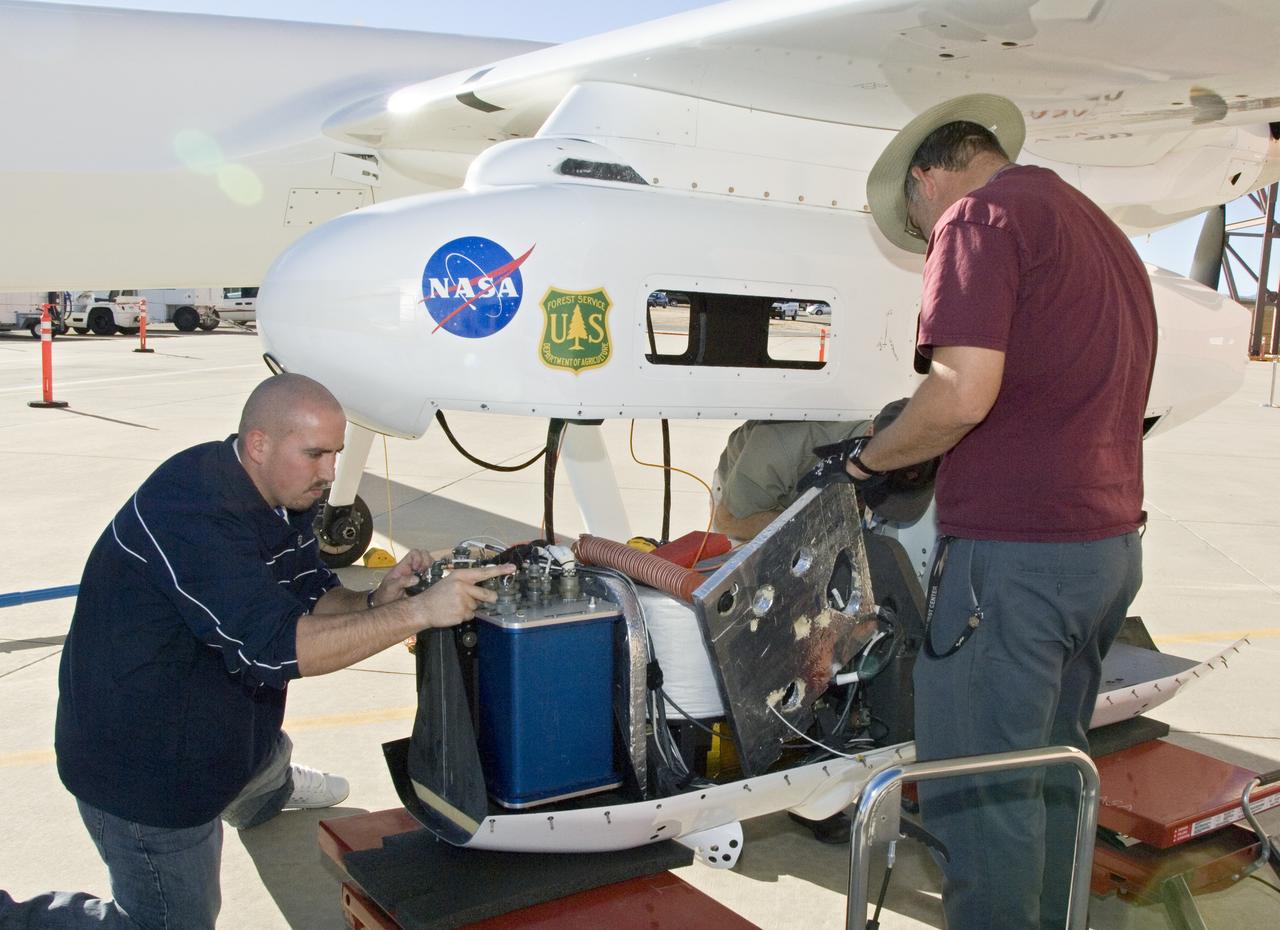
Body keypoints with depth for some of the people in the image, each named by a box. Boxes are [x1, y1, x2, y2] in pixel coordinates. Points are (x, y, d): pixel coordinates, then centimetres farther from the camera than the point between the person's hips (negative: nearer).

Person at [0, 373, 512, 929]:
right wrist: (417, 613, -39)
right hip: (142, 770, -9)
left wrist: (373, 602, -15)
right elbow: (278, 646, -38)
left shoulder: (283, 495, -2)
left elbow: (312, 597, 6)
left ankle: (269, 792, 64)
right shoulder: (194, 513, -32)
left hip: (221, 731, 9)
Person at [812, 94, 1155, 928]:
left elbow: (963, 393, -21)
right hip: (1113, 546, 10)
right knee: (1053, 771, 21)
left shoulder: (979, 213, -8)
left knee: (977, 790, 1)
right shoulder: (1103, 231, 20)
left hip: (1015, 549, -9)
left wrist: (868, 458, -5)